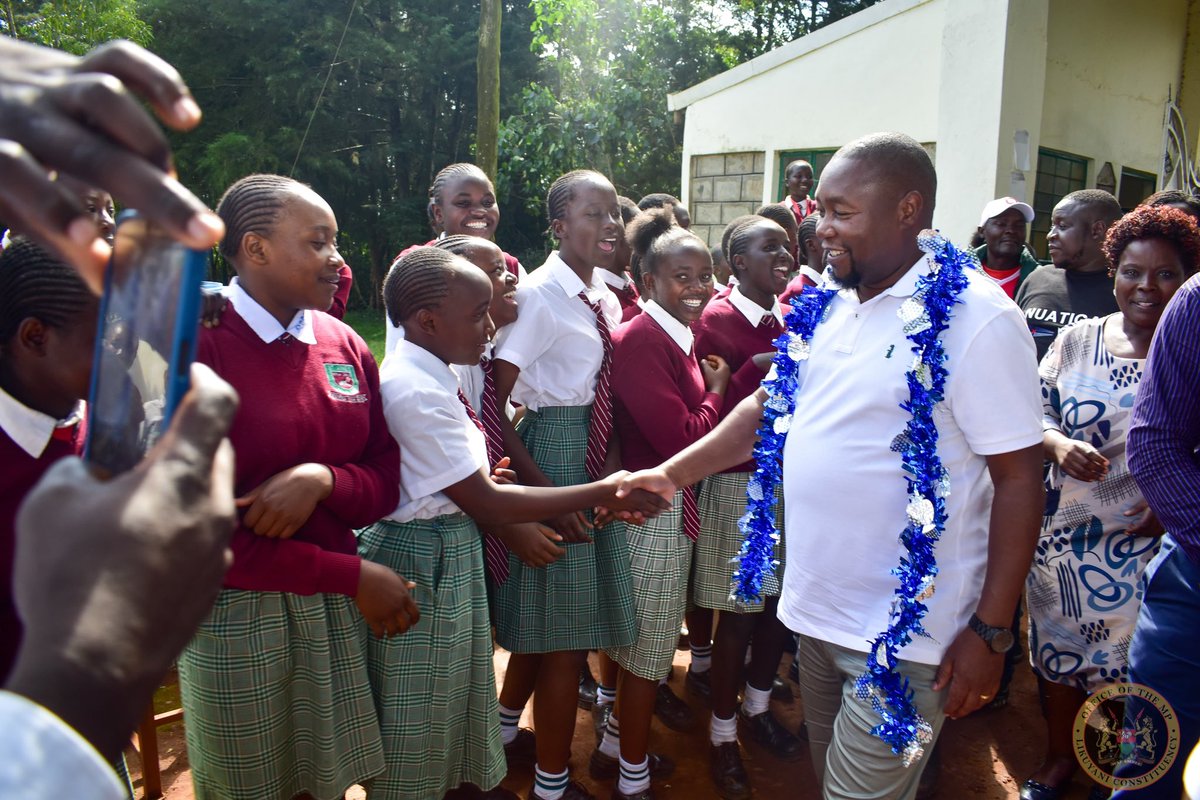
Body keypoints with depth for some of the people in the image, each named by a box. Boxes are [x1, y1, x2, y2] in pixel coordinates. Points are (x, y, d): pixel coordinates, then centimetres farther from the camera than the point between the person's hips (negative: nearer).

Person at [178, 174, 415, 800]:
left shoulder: (343, 345, 1)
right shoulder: (193, 349, -14)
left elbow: (385, 481, 3)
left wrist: (322, 480, -20)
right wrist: (353, 575, -15)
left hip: (336, 606, 4)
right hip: (238, 610, -4)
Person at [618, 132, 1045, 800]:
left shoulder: (975, 316, -15)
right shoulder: (825, 307, 5)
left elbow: (1019, 476, -13)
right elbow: (768, 409, 13)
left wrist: (990, 633, -13)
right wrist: (672, 474, 3)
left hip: (903, 636, -6)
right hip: (816, 608, 6)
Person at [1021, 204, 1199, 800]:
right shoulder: (1078, 339, 2)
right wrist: (1059, 445, -16)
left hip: (1150, 547, -2)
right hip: (1064, 540, 2)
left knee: (1134, 672, 8)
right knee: (1056, 656, 15)